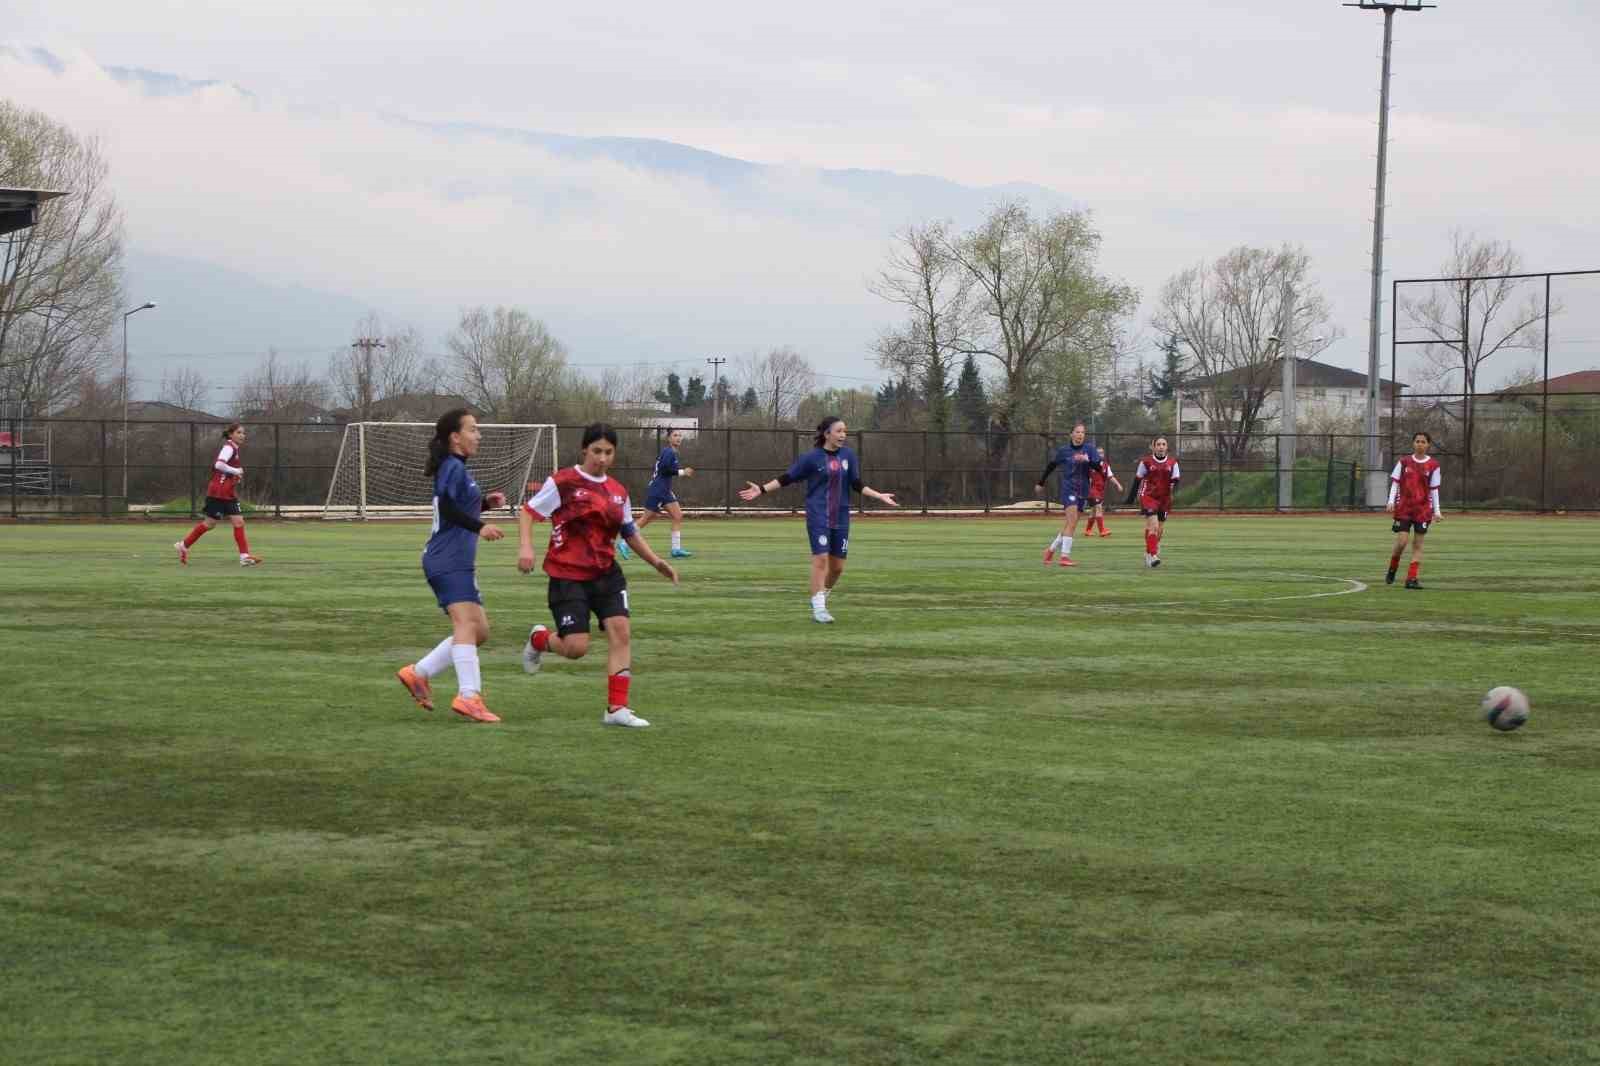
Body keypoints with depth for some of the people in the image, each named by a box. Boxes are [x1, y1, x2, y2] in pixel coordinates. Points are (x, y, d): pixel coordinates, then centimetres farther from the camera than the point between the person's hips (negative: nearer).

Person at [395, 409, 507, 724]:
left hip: (457, 562, 10)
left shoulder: (456, 468, 22)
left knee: (479, 632, 11)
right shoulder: (453, 467, -9)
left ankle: (417, 673, 13)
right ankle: (468, 697, -31)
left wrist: (485, 503, 18)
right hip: (449, 560, -10)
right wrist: (479, 527, -27)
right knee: (466, 624, -21)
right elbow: (446, 507, -22)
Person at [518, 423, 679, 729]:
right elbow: (527, 512, -5)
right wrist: (525, 547, -20)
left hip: (606, 574, 5)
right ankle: (539, 639, 27)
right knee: (576, 648, -9)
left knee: (621, 632, -11)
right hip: (568, 576, -5)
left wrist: (656, 562, 11)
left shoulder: (618, 492, 9)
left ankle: (617, 708, -6)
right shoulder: (563, 482, -8)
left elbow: (630, 533, 21)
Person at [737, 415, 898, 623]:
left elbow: (857, 485, 11)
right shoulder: (812, 458, -6)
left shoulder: (848, 456, 5)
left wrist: (879, 496, 3)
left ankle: (821, 597, 29)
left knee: (837, 566, 6)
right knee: (821, 559, -13)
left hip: (841, 519, 4)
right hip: (818, 518, -4)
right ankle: (818, 608, -6)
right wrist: (761, 489, -8)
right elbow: (786, 478, -1)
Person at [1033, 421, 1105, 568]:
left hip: (1083, 491, 3)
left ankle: (1051, 549, 29)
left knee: (1068, 525, 9)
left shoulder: (1090, 449, 1)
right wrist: (1040, 483, 19)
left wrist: (1087, 460, -29)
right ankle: (1065, 556, -17)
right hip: (1068, 489, -3)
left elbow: (1098, 467, -10)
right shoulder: (1064, 450, -1)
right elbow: (1050, 466, 12)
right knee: (1072, 521, -19)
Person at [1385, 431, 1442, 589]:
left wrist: (1436, 511, -1)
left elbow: (1434, 489, 3)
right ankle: (1392, 570, 18)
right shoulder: (1404, 462, 3)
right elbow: (1395, 482, 4)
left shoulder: (1433, 465, 1)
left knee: (1418, 544, -2)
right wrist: (1391, 501, -9)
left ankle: (1411, 578, 0)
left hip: (1423, 509, 0)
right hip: (1403, 508, 0)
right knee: (1401, 542, -7)